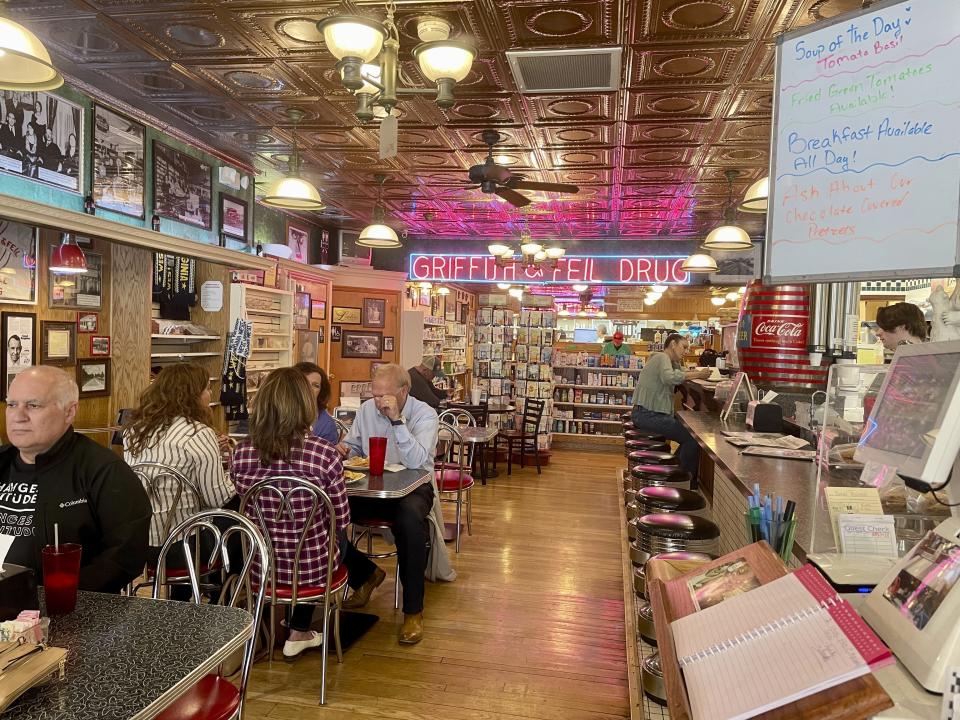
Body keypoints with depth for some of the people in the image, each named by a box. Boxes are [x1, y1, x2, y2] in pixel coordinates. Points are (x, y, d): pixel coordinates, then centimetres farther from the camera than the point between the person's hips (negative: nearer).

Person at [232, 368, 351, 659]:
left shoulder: (242, 452, -13)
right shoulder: (325, 454, -23)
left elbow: (249, 512, 3)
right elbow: (342, 520, -11)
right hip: (312, 568, -3)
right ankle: (299, 632, 41)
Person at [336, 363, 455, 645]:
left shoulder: (425, 415, -10)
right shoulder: (367, 409, 7)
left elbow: (416, 462, -25)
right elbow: (354, 446, 20)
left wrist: (396, 419, -29)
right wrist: (344, 450, -5)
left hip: (413, 487, -5)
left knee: (410, 519, -39)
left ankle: (413, 610, -22)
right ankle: (364, 576, 6)